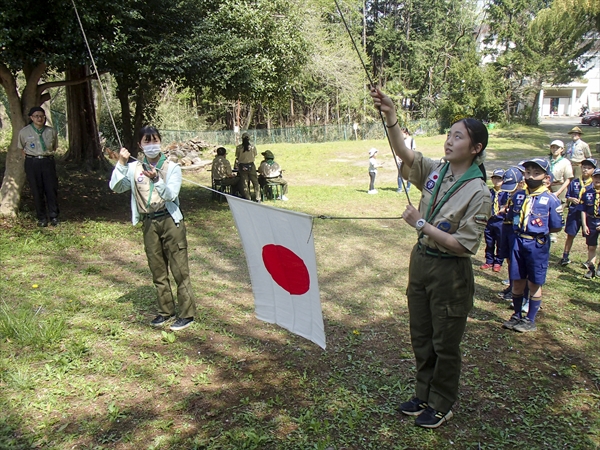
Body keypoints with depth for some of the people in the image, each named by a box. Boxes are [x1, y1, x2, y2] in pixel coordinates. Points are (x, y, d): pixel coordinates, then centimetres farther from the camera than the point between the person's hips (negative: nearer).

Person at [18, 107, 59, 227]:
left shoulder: (51, 131, 1)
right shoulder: (24, 132, -1)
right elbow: (21, 147, 14)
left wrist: (49, 155, 9)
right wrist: (29, 157, 9)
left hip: (48, 162, 1)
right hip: (32, 163, 0)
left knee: (52, 189, 0)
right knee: (37, 191, 3)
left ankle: (54, 217, 11)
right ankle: (41, 218, 11)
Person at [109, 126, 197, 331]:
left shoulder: (172, 167, -4)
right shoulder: (134, 168, 5)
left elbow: (171, 194, -16)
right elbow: (116, 187, -5)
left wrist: (156, 180, -31)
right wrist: (121, 164, -13)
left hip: (170, 221, -4)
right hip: (149, 223, 4)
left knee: (179, 269, -3)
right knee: (158, 271, 12)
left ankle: (187, 313, 5)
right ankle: (166, 310, 25)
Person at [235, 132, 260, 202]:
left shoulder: (238, 147, -5)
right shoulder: (253, 147, -4)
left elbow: (237, 158, 0)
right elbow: (254, 157, 5)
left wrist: (237, 167, 12)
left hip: (242, 166, 0)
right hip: (251, 165, 0)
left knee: (244, 182, 8)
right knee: (255, 182, 9)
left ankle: (247, 198, 11)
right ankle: (257, 198, 10)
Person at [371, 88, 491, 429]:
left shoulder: (478, 193, -18)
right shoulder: (436, 171, 0)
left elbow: (464, 245, -22)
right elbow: (405, 152, -14)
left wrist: (421, 223, -21)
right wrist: (390, 116, -28)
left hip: (451, 272, -6)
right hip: (421, 260, 7)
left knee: (445, 344, 11)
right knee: (421, 337, 20)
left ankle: (442, 406, 32)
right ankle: (425, 396, 40)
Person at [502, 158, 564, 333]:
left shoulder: (551, 200, -9)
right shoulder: (519, 196, 5)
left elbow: (557, 227, -4)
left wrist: (539, 231, 1)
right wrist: (522, 229, 5)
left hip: (538, 245, -4)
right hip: (518, 242, 4)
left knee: (534, 284, 8)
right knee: (517, 281, 11)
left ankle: (530, 320, 22)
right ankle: (517, 316, 28)